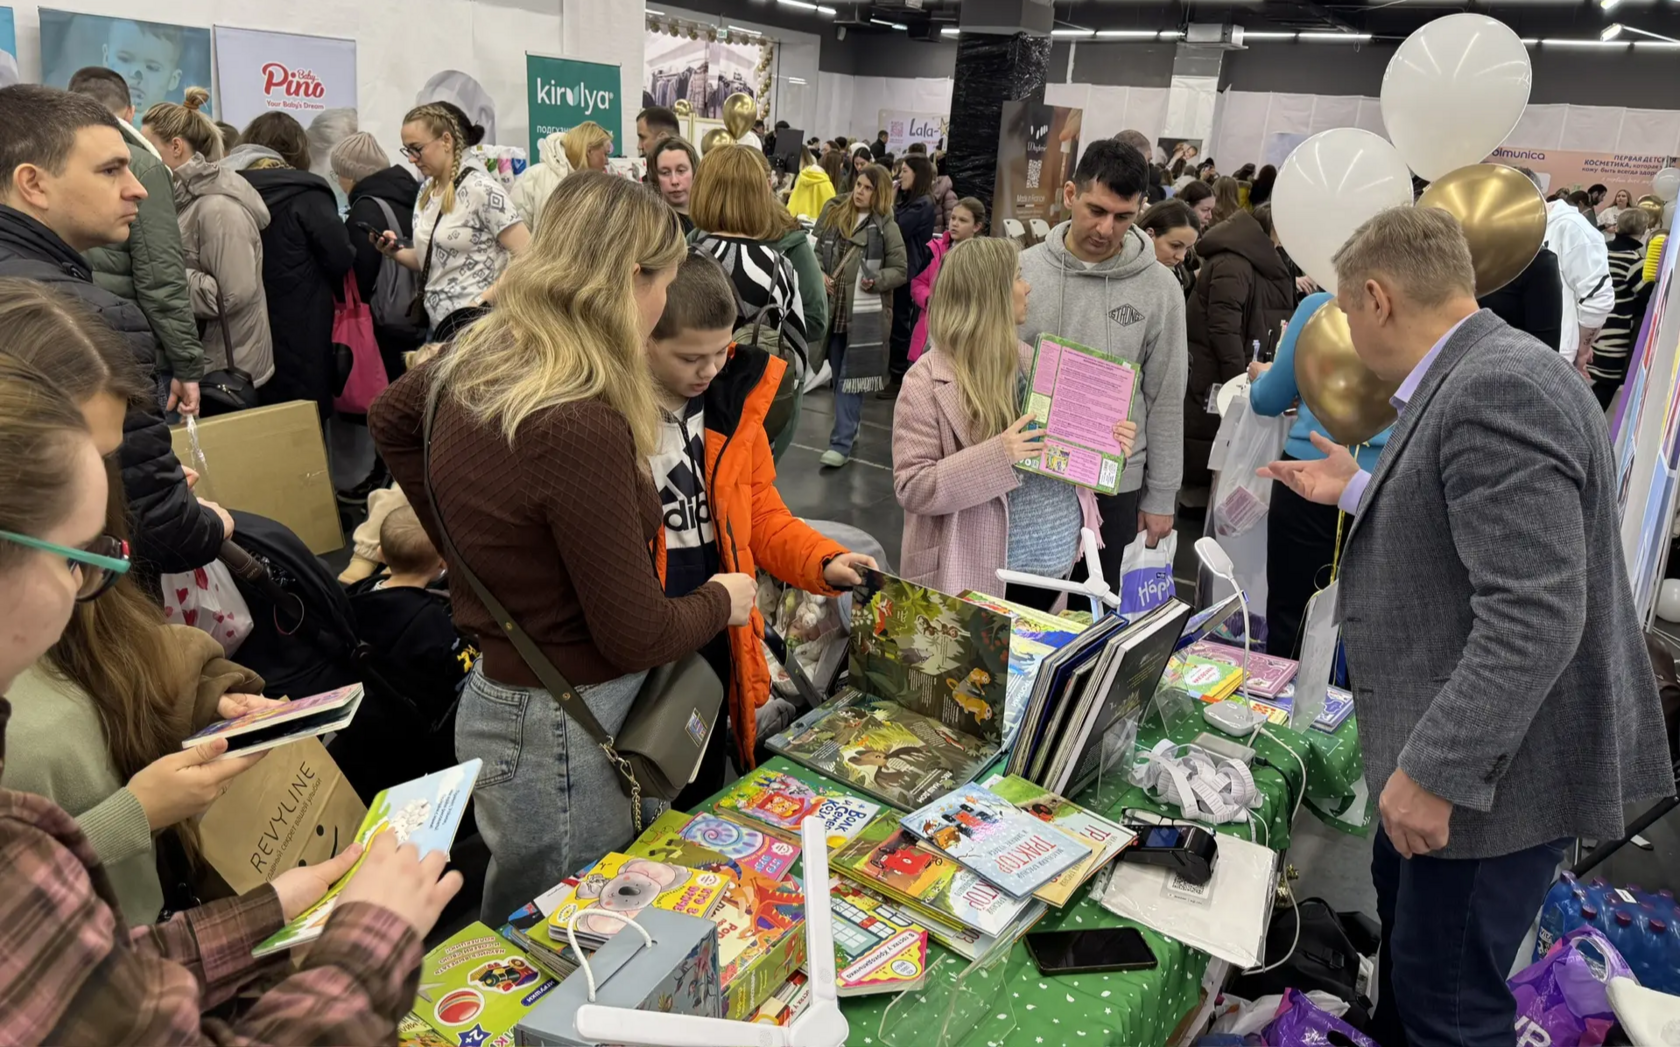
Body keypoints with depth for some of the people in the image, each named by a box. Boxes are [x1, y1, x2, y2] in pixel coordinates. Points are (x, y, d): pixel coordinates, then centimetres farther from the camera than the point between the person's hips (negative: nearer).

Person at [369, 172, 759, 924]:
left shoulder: (476, 360, -2)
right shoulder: (582, 428, -29)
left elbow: (388, 418, 21)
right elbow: (637, 635, -22)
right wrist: (722, 601, -2)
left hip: (497, 686, 8)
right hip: (557, 728, -8)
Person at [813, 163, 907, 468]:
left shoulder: (886, 226, -6)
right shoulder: (834, 214, 7)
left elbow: (900, 270, -4)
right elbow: (816, 248, 12)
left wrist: (876, 280, -21)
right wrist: (819, 274, -7)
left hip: (864, 313, -5)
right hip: (833, 308, 5)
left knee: (850, 377, -5)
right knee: (838, 374, 15)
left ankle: (842, 443, -4)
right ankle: (849, 427, 32)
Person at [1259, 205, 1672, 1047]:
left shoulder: (1499, 388, -24)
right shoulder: (1478, 377, 8)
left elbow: (1534, 616, -30)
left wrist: (1435, 770, -28)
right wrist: (1357, 493, 24)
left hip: (1496, 763, -10)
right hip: (1446, 747, 11)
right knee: (1402, 899, 28)